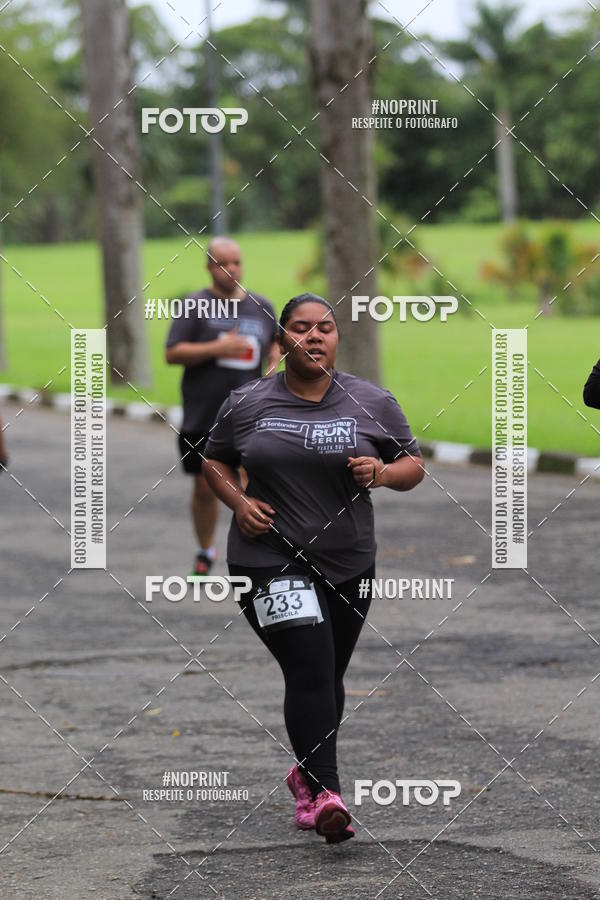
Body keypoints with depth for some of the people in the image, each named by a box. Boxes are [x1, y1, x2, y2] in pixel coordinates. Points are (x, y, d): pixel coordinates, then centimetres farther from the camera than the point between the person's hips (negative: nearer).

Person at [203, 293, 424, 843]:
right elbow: (215, 461, 16)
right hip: (271, 560, -3)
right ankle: (326, 797, -23)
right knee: (310, 670, -17)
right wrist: (239, 501, -3)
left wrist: (382, 472, -14)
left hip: (348, 565, 3)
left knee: (327, 676, 14)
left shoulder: (372, 403, 3)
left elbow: (414, 466, 8)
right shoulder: (247, 405, 2)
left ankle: (308, 775, 37)